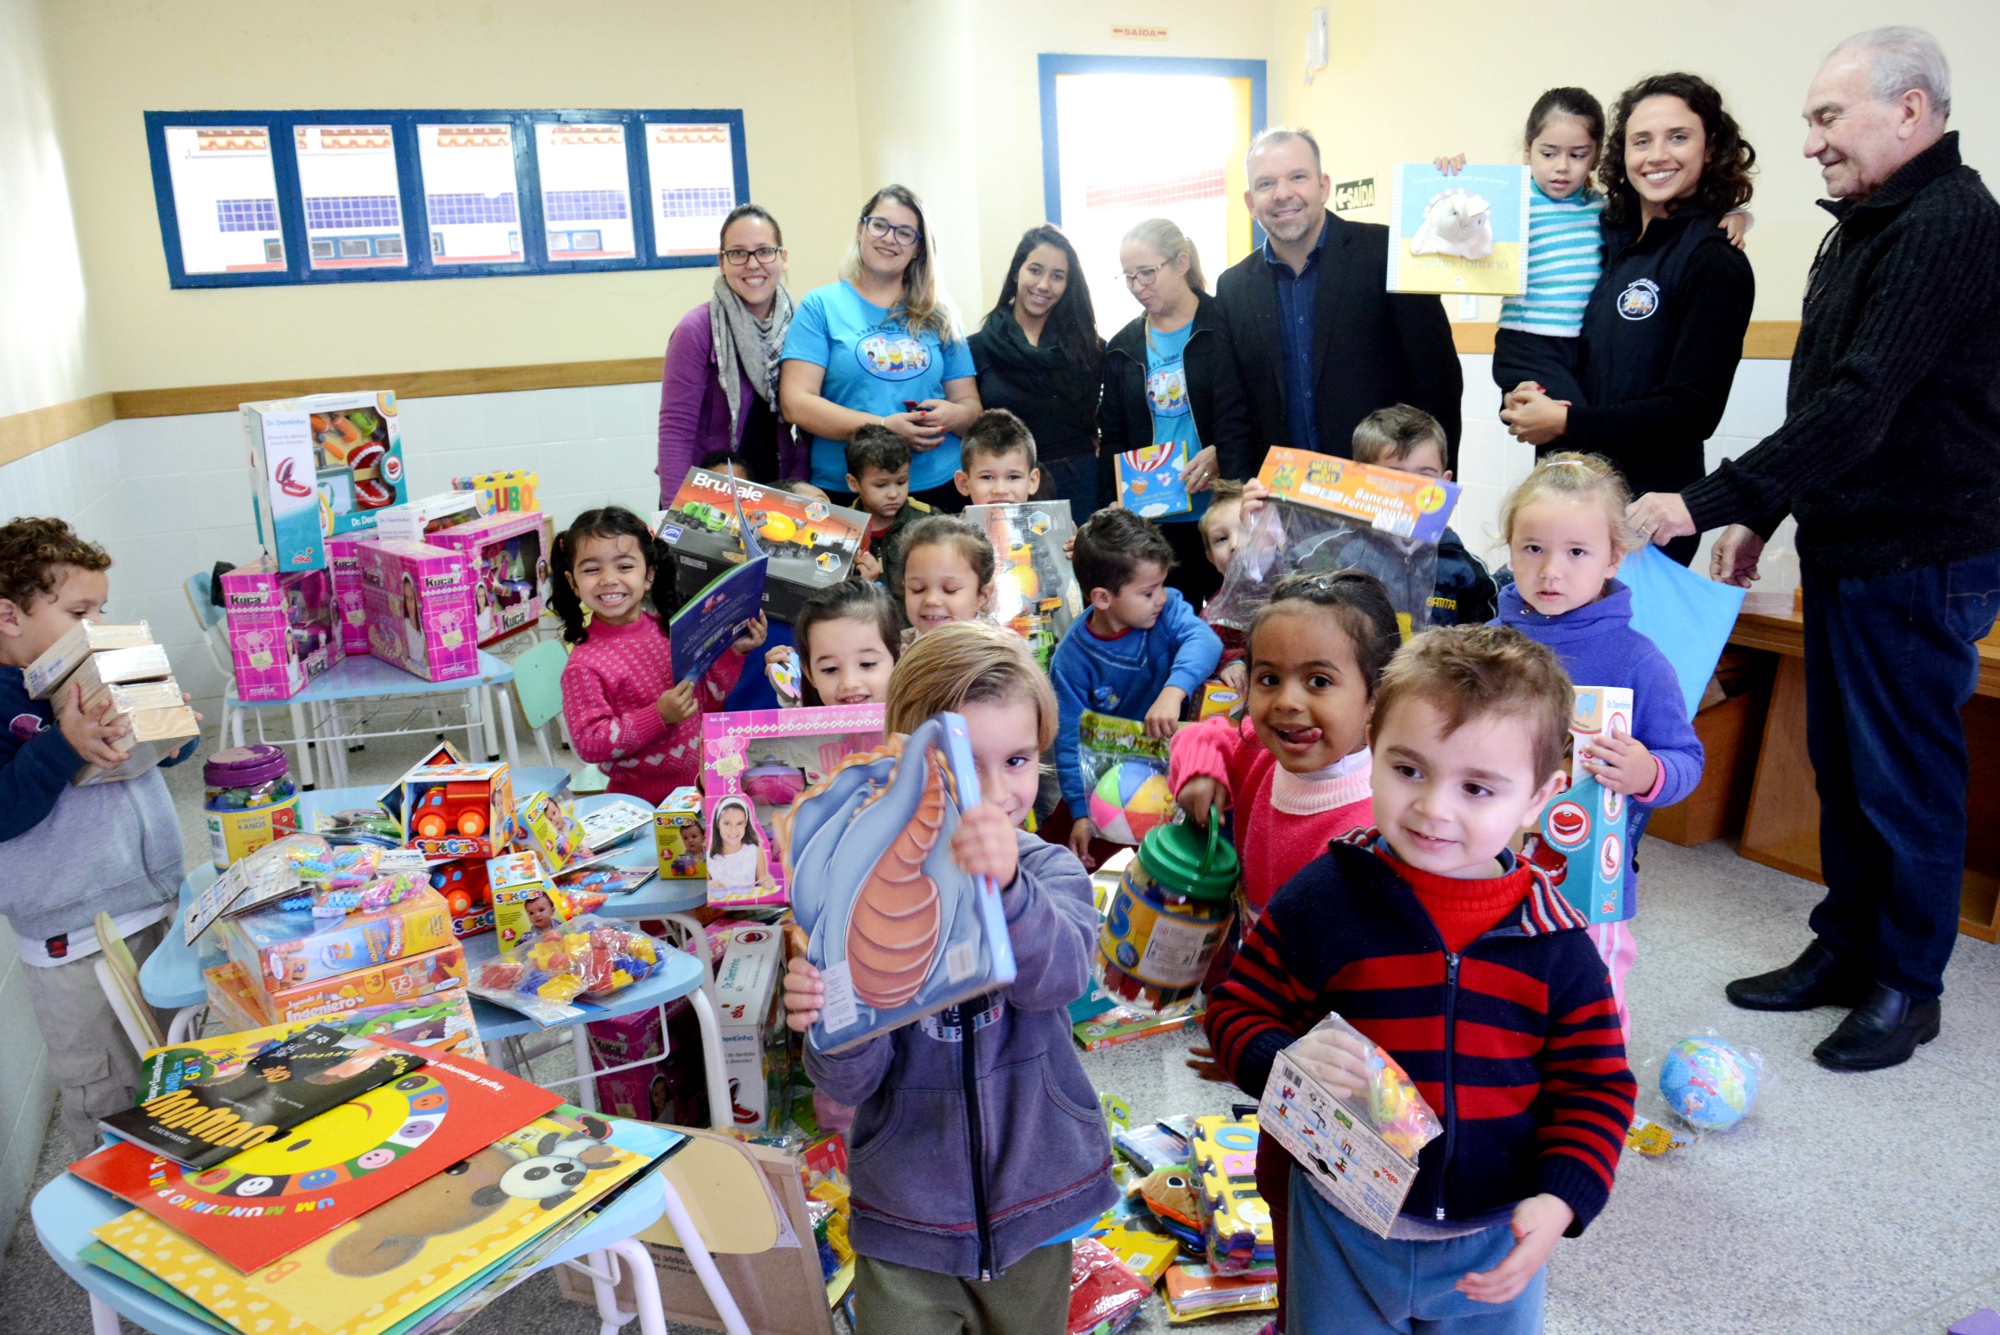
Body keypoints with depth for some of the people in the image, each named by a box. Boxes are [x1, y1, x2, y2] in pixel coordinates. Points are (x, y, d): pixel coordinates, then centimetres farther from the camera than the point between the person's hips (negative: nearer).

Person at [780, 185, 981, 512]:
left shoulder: (937, 316, 11)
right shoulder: (821, 306, 2)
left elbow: (970, 404, 13)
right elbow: (796, 403, -7)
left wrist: (950, 415, -11)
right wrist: (883, 427, -18)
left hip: (939, 489, 3)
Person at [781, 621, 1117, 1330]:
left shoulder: (1051, 871, -10)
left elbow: (1058, 975, -33)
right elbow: (853, 1083, -11)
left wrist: (1006, 889, -52)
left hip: (1032, 1192, 2)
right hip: (905, 1212, -1)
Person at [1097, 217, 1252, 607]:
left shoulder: (1223, 327, -1)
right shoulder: (1123, 348, 12)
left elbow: (1242, 416, -5)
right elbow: (1113, 439, 14)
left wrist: (1220, 454, -22)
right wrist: (1114, 504, 4)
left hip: (1220, 512, -3)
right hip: (1152, 521, 3)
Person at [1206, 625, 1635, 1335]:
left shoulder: (1553, 940, -10)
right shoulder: (1324, 898, -16)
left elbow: (1595, 1086, -2)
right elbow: (1238, 1011, -7)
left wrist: (1560, 1200, -15)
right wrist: (1286, 1058, -27)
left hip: (1498, 1238, 1)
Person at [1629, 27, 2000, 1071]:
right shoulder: (1864, 230, 14)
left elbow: (1859, 406, -28)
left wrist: (1707, 501, -29)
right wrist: (1760, 515, 15)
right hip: (1845, 546, 9)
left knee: (1905, 774, 3)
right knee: (1839, 761, 15)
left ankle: (1906, 982, 19)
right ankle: (1843, 950, 29)